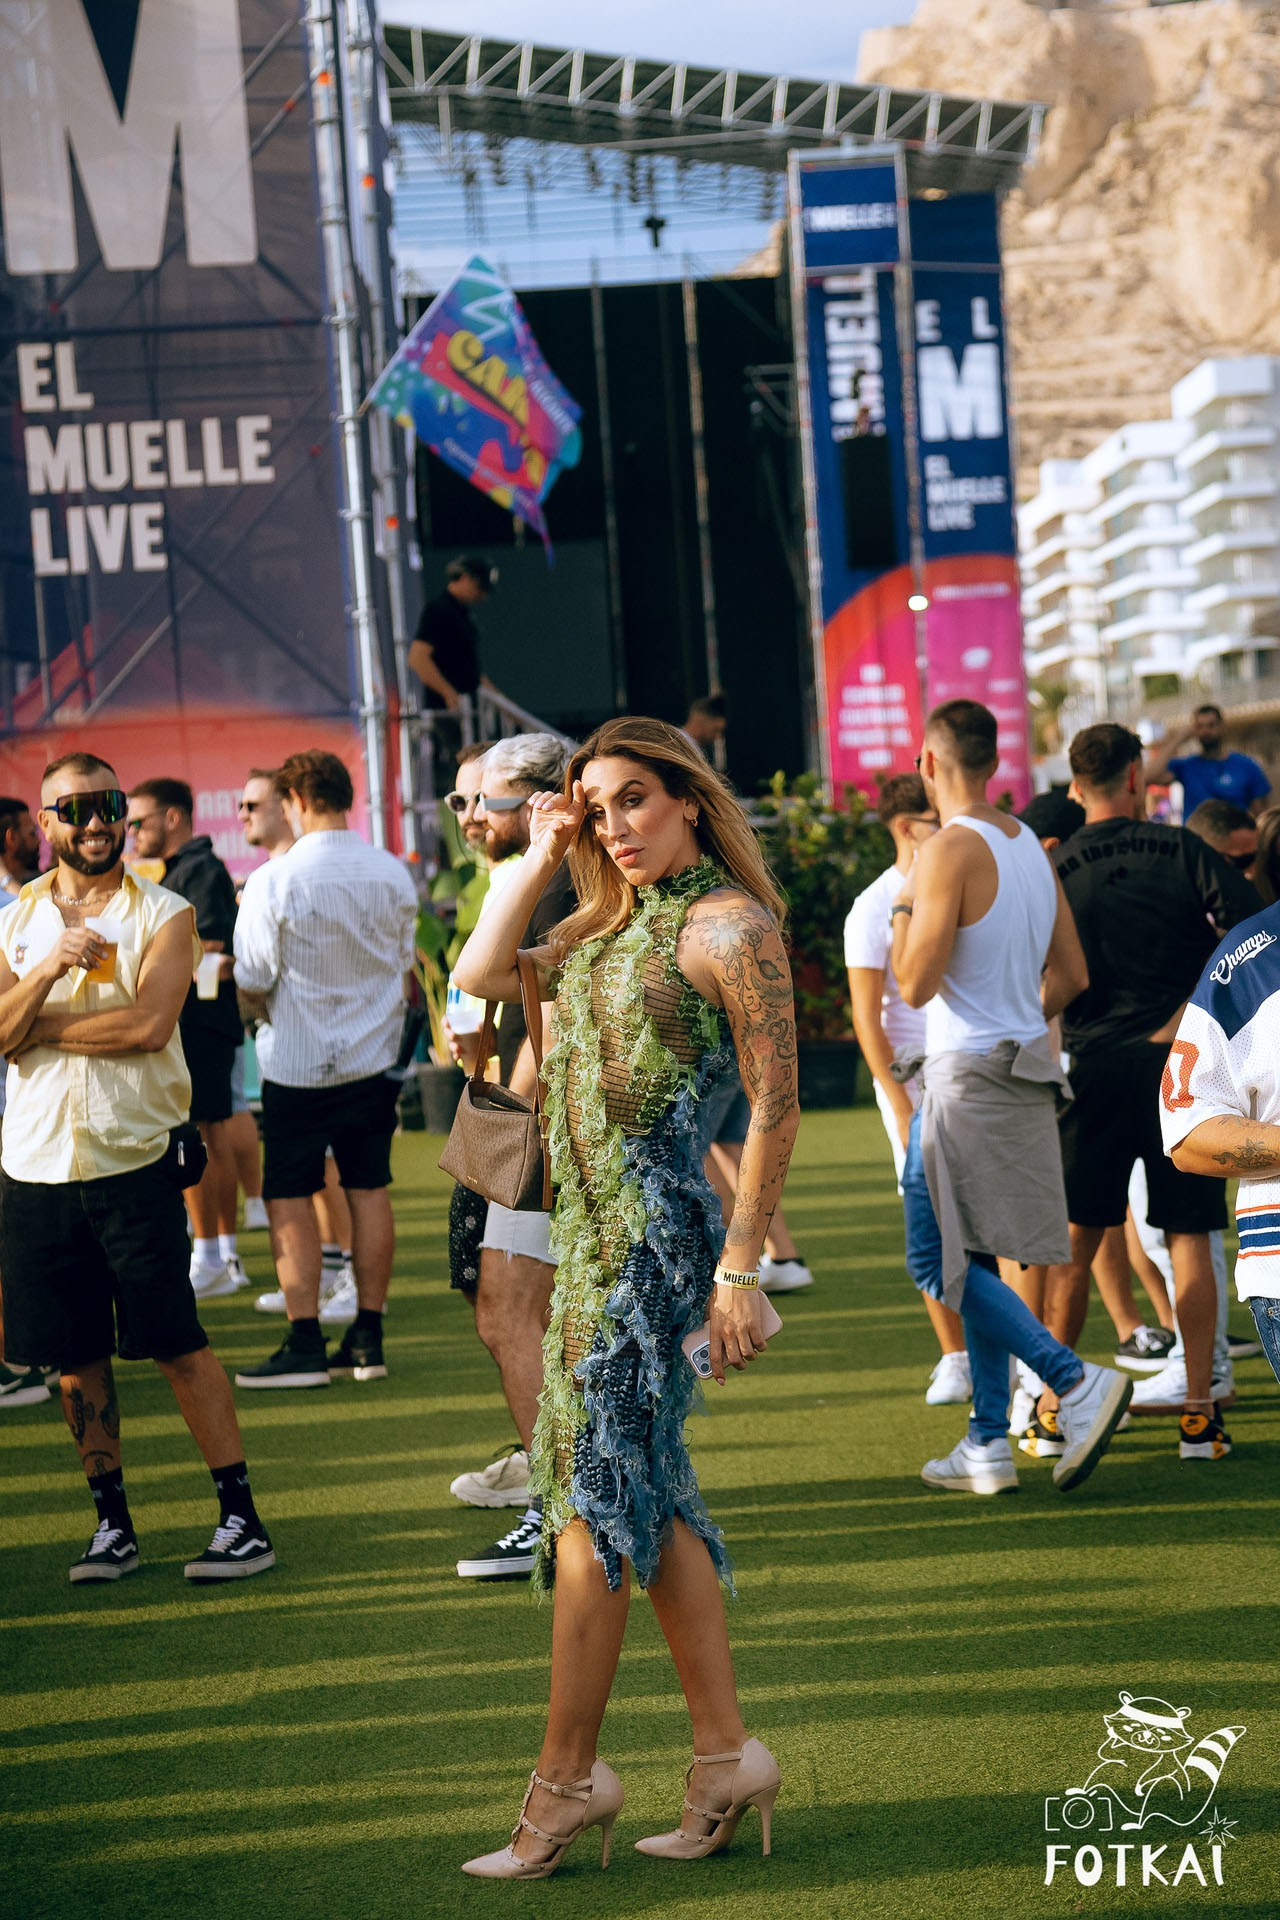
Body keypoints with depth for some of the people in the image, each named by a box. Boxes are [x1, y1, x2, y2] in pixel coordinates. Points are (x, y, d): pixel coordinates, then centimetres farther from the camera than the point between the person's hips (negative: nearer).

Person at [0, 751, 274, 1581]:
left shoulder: (164, 913, -1)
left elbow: (149, 1024, -14)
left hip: (134, 1160, -4)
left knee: (176, 1342, -5)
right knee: (76, 1354, 8)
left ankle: (242, 1517, 2)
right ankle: (112, 1521, 19)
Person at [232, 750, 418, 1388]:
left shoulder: (276, 880, -16)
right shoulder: (393, 874, -1)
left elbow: (252, 982, -10)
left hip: (299, 1065, -5)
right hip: (375, 1059, 5)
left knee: (290, 1197, 2)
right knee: (368, 1189, 9)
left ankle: (304, 1342, -1)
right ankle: (367, 1339, 12)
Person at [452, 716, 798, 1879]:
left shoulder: (728, 924, -11)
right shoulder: (610, 922, 13)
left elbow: (777, 1106, -14)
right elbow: (481, 973, 16)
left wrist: (741, 1269, -17)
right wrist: (541, 860, 11)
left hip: (654, 1226, -9)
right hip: (595, 1220, 9)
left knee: (595, 1488, -4)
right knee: (648, 1491, 10)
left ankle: (566, 1776, 3)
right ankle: (726, 1756, 16)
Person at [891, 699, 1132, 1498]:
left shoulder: (950, 851, -15)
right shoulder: (1032, 847, 11)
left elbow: (916, 985, -18)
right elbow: (1071, 977, 15)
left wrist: (904, 912, -2)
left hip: (968, 1077, -8)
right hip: (1027, 1074, 8)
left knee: (941, 1262, -5)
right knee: (977, 1259, 13)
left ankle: (1078, 1381, -17)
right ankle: (990, 1444, 13)